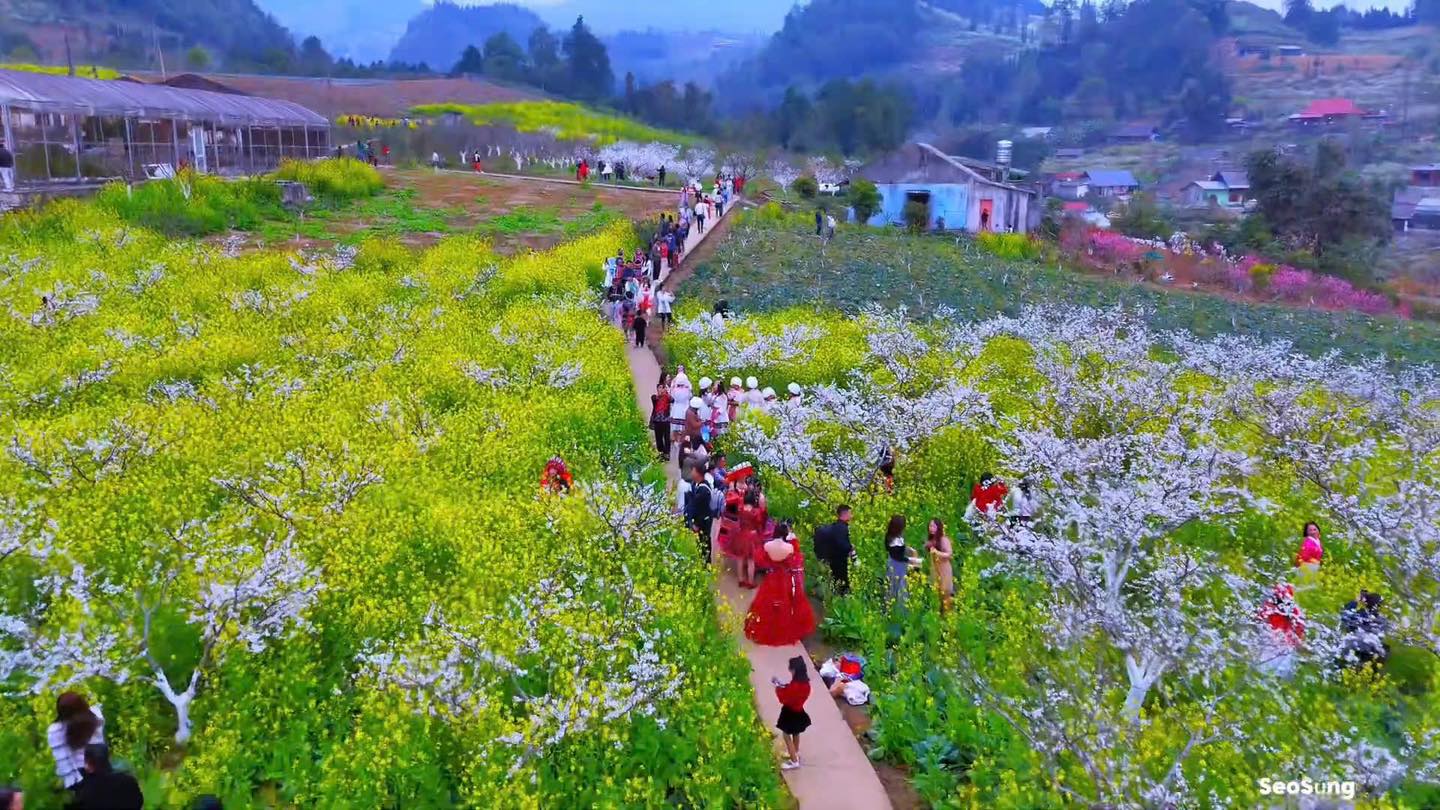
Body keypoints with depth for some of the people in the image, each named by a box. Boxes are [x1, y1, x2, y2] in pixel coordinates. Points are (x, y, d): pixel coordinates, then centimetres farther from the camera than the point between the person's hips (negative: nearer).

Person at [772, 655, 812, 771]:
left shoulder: (795, 685, -34)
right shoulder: (804, 682, -9)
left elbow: (783, 698, -23)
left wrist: (778, 687, -9)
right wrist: (783, 684, 1)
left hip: (790, 713, -8)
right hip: (798, 711, 8)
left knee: (787, 735, 9)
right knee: (795, 733, 28)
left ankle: (794, 761, 15)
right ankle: (795, 752, 49)